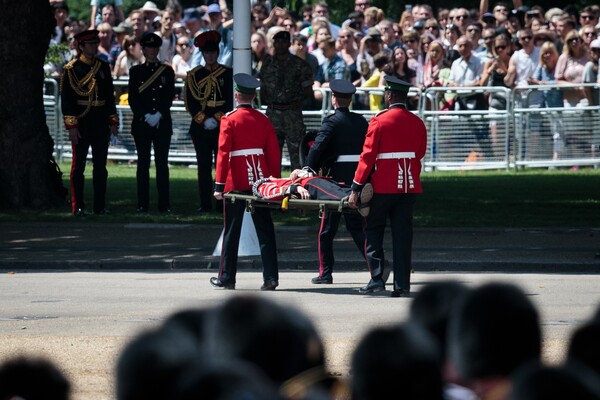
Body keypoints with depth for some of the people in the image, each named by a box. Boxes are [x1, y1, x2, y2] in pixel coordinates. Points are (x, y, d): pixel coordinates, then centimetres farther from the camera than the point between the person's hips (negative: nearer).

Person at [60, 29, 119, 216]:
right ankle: (78, 206, 3)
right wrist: (71, 125, -14)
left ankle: (100, 206, 11)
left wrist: (113, 122, 9)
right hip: (81, 122, -5)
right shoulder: (71, 69, -5)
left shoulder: (104, 67, 10)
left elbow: (110, 96, 15)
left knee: (100, 166, 6)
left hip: (101, 124, 5)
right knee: (78, 165, -1)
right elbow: (66, 99, -8)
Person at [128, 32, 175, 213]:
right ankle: (143, 204, 2)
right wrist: (145, 116, -12)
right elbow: (133, 98, 0)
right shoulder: (136, 71, 7)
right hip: (141, 122, 0)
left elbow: (169, 97, 1)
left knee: (162, 163, -1)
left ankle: (164, 204, -1)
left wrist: (159, 115, -12)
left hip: (162, 123, 0)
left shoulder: (167, 71, 8)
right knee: (143, 163, 0)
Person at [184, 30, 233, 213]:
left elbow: (230, 101, 0)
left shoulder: (228, 74, 5)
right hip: (200, 127, 1)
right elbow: (191, 102, 2)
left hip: (222, 126, -1)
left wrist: (216, 118, -11)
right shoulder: (194, 76, 8)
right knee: (203, 165, 2)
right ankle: (205, 203, 5)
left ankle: (222, 203, -3)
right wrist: (203, 120, -9)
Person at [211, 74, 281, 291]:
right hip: (261, 181, 3)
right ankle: (271, 277, -2)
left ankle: (227, 278, 11)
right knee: (265, 230, 4)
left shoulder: (229, 120, -6)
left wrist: (219, 184, -10)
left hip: (236, 183, -3)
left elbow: (223, 153, -11)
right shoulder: (264, 121, 6)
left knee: (232, 231, 5)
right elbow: (274, 155, 5)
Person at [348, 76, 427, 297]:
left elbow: (368, 156, -10)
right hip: (410, 186, 4)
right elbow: (420, 153, 12)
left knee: (374, 230, 9)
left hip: (384, 186, -4)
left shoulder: (379, 121, -9)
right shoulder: (417, 123, 5)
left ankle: (377, 278, 0)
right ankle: (402, 285, 3)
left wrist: (356, 188, -8)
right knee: (403, 234, 6)